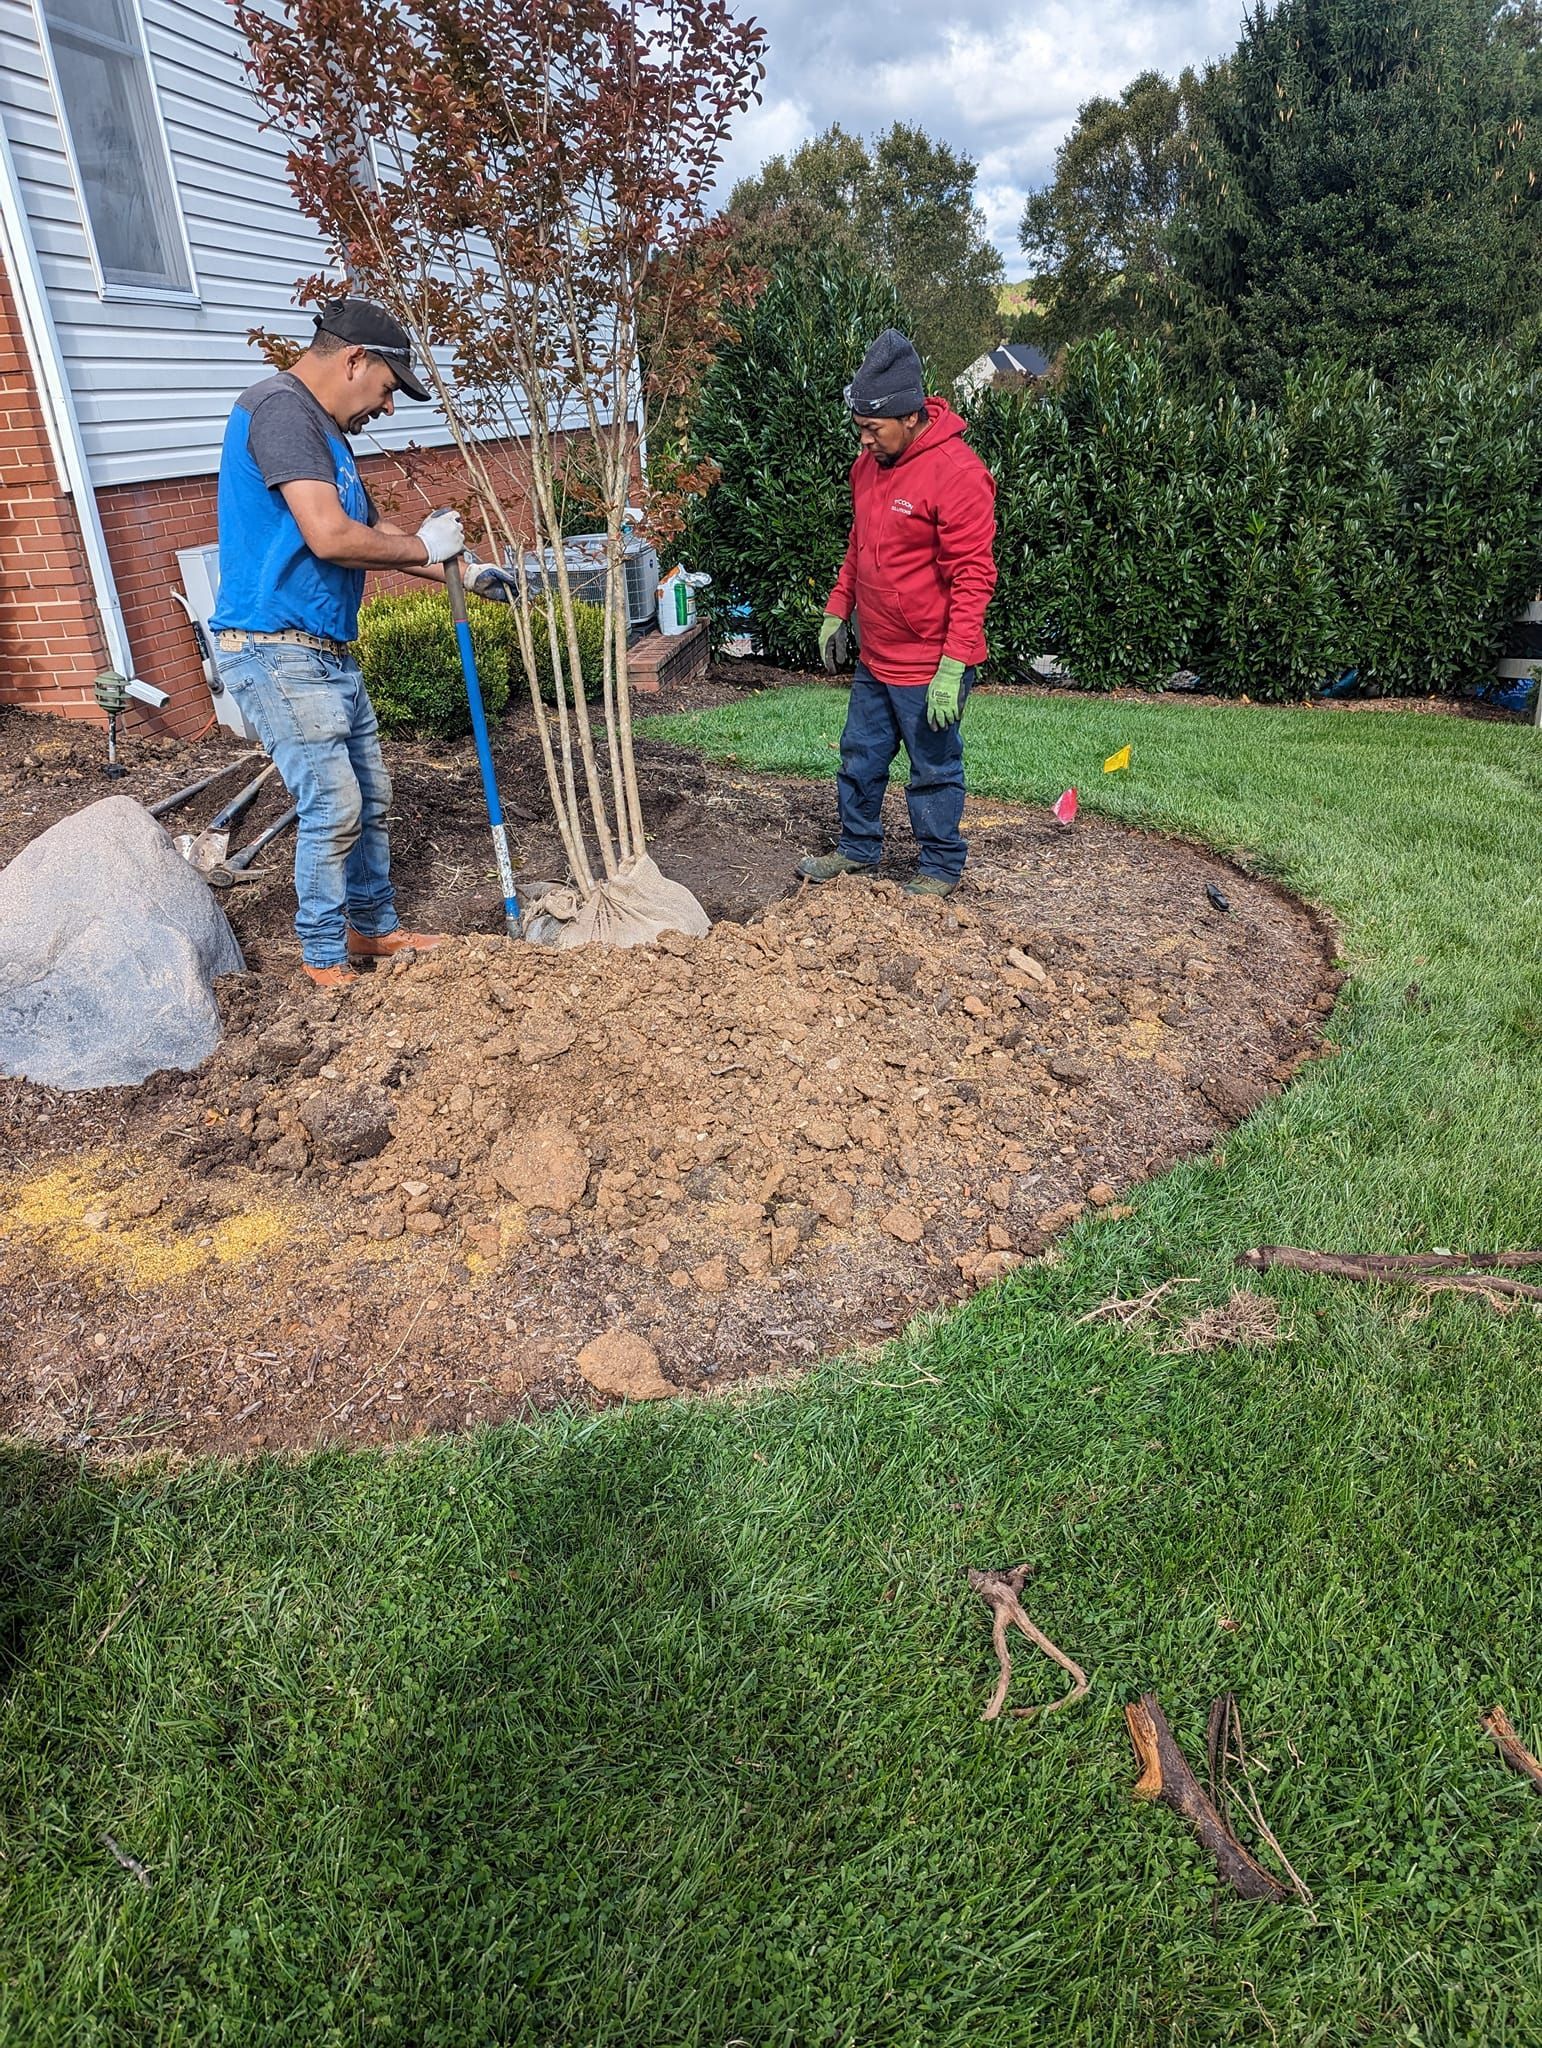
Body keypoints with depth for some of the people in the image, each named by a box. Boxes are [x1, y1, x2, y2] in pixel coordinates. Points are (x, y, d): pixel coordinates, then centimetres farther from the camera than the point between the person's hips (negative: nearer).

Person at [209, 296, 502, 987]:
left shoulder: (324, 430, 18)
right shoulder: (281, 408, -14)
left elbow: (372, 531, 26)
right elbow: (330, 537, -25)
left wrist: (458, 570, 20)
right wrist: (423, 547, -10)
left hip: (329, 652, 10)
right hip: (278, 652, -10)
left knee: (370, 798, 14)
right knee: (333, 807, -9)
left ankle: (376, 929, 29)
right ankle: (325, 962, 5)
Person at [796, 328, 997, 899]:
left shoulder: (957, 473, -19)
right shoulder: (868, 463, 7)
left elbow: (972, 577, -21)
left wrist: (953, 667, -25)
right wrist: (837, 611, 16)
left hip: (929, 666, -8)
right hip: (874, 658, 8)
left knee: (934, 770, 5)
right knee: (860, 756, 17)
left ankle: (941, 868, 21)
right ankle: (858, 850, 35)